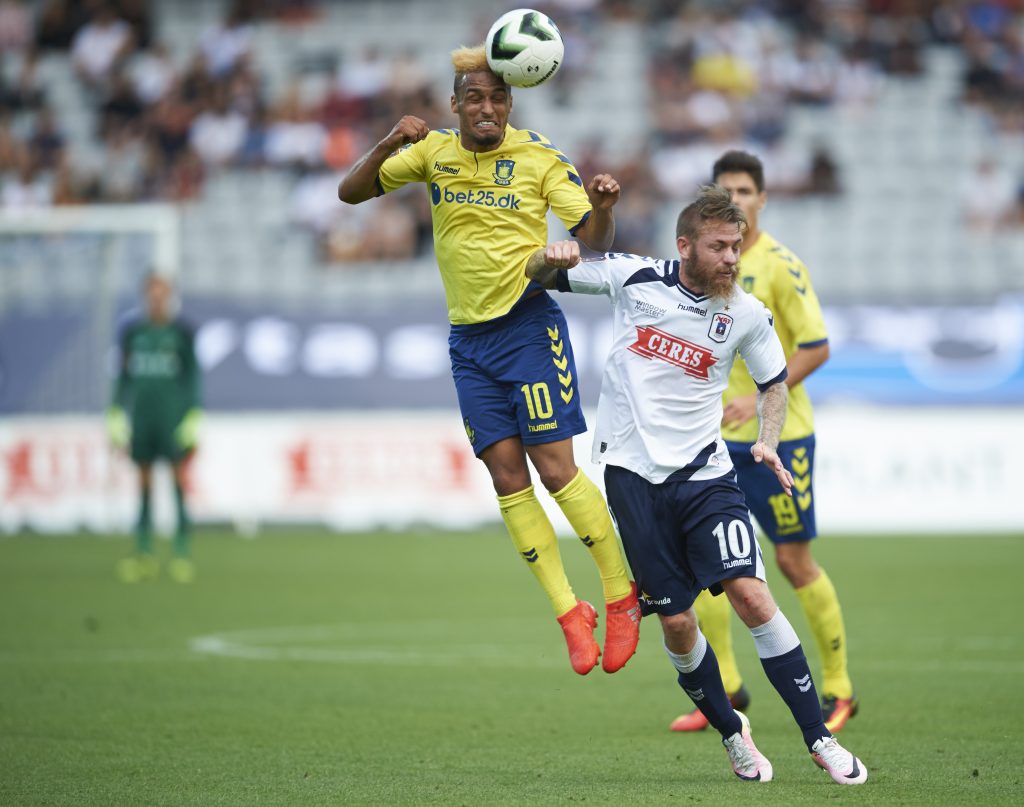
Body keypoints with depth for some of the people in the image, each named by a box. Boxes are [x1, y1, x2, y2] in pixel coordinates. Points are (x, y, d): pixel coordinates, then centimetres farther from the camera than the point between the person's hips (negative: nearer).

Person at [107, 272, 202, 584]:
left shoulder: (182, 333, -1)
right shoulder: (132, 333, 9)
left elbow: (194, 376, 0)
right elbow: (123, 376, 15)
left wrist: (194, 417, -8)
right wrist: (115, 415, 11)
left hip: (173, 415, -3)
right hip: (141, 415, 3)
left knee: (179, 484, -6)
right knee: (144, 487, 5)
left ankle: (183, 554, -4)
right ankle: (144, 555, 8)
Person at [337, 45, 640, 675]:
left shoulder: (539, 156, -5)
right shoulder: (433, 152, 4)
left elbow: (593, 241, -6)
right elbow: (351, 192, 4)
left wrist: (602, 209, -29)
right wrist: (389, 146, -14)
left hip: (530, 326, -4)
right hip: (468, 337, 4)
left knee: (554, 467, -9)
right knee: (507, 475, -2)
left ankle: (621, 595, 5)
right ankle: (569, 611, 4)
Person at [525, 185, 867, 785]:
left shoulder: (747, 314, -2)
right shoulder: (632, 277, -2)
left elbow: (776, 380, 15)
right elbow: (540, 275, 10)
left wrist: (768, 442, -2)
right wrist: (552, 258, -13)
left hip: (705, 474, 0)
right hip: (633, 472, 0)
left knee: (752, 596, -15)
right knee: (676, 620, 0)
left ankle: (820, 738, -8)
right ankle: (732, 732, 22)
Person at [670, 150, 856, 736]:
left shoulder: (781, 265, -12)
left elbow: (817, 347, -15)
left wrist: (761, 398, -21)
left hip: (779, 436, -6)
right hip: (719, 438, 6)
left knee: (795, 561, -1)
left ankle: (839, 690, 12)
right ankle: (726, 689, 8)